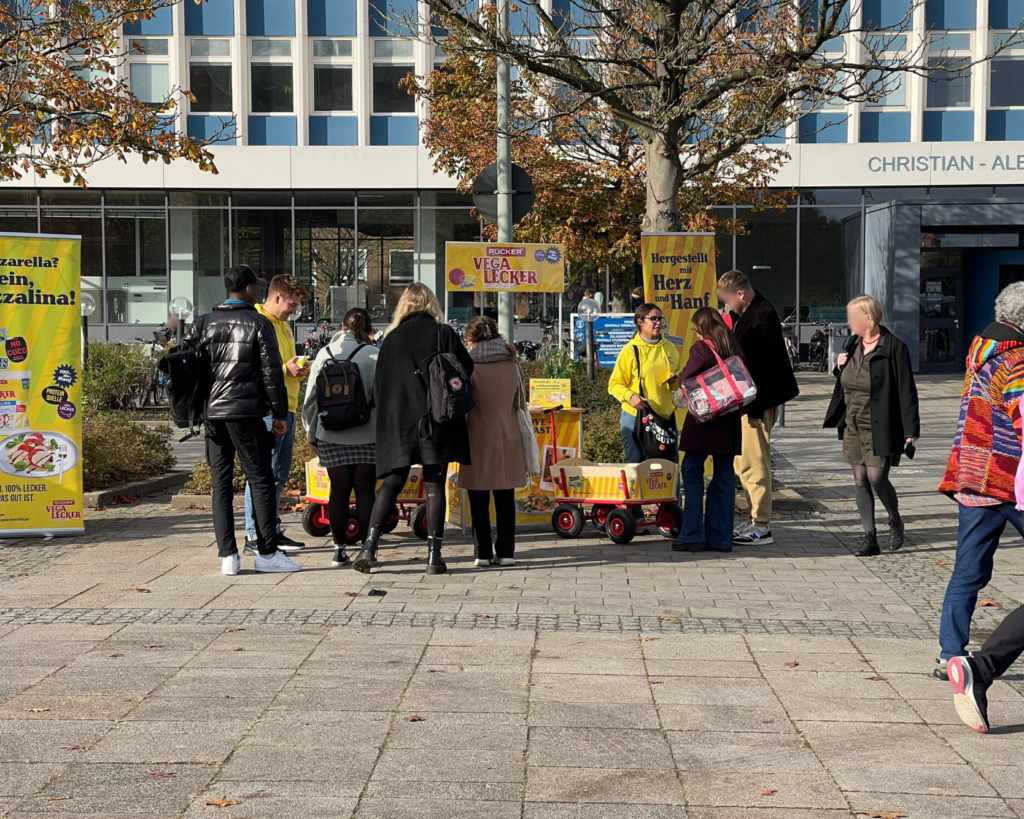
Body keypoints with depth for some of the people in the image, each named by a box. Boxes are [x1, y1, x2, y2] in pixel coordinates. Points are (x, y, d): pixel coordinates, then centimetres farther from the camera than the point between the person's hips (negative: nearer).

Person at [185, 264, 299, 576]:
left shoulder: (204, 324, 9)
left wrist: (195, 409, 15)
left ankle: (227, 555, 5)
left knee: (220, 483, 7)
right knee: (261, 480, 2)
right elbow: (272, 372, -6)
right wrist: (279, 413, 1)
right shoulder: (259, 324, -3)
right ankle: (267, 553, 2)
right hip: (246, 412, -4)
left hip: (212, 411, 5)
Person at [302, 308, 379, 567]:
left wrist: (312, 434, 16)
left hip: (332, 436, 2)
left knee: (339, 491, 7)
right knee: (365, 492, 3)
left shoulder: (325, 354, 4)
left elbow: (311, 397, 8)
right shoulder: (374, 355, -6)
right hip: (366, 436, -2)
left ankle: (339, 549, 11)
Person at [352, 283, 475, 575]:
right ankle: (434, 555, 2)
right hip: (436, 424, -2)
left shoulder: (391, 339, 5)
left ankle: (369, 547, -5)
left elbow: (379, 386, 7)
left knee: (391, 484, 8)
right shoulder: (444, 335, -2)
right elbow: (467, 373, -3)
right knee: (434, 488, 3)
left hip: (398, 424, 2)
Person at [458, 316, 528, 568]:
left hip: (478, 439, -3)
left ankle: (483, 552, 4)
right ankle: (506, 552, 8)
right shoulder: (511, 363, 5)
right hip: (508, 438, 3)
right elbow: (520, 403, 11)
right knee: (505, 499, 8)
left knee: (479, 500, 4)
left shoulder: (469, 365, -8)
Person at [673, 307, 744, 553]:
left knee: (692, 473, 1)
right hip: (729, 422, 6)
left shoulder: (701, 347, -8)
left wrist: (680, 375, 9)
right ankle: (721, 537, 10)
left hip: (703, 419, -6)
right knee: (724, 476, 8)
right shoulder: (734, 349, 10)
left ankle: (693, 535, -3)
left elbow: (686, 379, -11)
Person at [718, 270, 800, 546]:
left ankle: (761, 527, 1)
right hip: (746, 402, 10)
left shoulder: (761, 318, -18)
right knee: (742, 465, 15)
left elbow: (761, 367, -21)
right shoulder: (746, 315, 13)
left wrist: (755, 409, -21)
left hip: (757, 403, -10)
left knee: (753, 465, -6)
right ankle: (757, 520, 22)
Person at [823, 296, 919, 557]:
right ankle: (869, 537, 11)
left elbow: (906, 390, -13)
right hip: (854, 427, 7)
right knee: (860, 481, 5)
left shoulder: (894, 348, -11)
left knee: (877, 478, -9)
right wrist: (840, 367, 1)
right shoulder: (853, 345, 11)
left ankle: (896, 522, 18)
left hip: (881, 428, -7)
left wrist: (911, 429, -16)